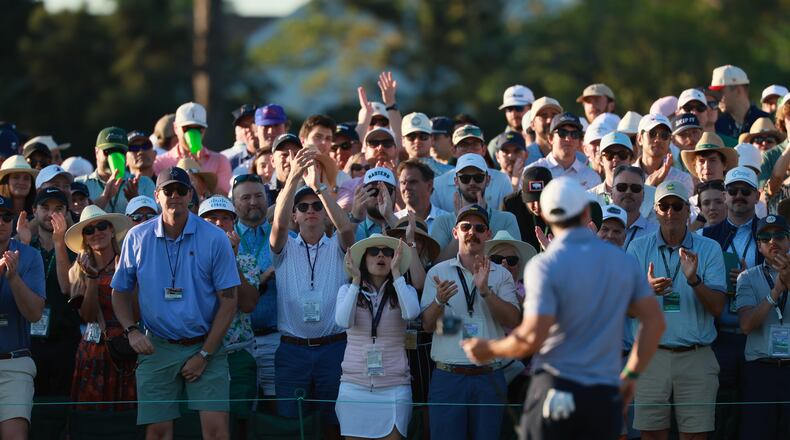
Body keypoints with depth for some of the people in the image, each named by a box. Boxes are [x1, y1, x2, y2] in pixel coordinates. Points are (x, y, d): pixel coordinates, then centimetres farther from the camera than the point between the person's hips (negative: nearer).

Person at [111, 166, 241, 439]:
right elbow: (120, 291, 13)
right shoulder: (137, 238, 2)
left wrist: (205, 355, -7)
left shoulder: (214, 239, -4)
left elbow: (228, 301, -3)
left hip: (205, 346, -2)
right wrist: (131, 331, -5)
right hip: (157, 349, 2)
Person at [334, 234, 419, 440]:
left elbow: (411, 312, -17)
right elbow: (343, 321, -12)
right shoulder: (347, 290, 6)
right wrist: (356, 280, -11)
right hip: (354, 385, 0)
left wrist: (396, 272, -12)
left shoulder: (404, 290, 5)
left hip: (394, 386, 0)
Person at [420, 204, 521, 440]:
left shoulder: (501, 275, 9)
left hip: (489, 376, 1)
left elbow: (513, 320, -5)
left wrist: (485, 291, -19)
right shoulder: (438, 272, 8)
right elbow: (427, 324, 0)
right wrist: (439, 301, -21)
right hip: (448, 376, -1)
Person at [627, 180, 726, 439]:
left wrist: (694, 281, -20)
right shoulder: (639, 248, 8)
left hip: (696, 358, -1)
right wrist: (649, 290, -17)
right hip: (652, 356, 1)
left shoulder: (709, 249, 4)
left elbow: (717, 308, -2)